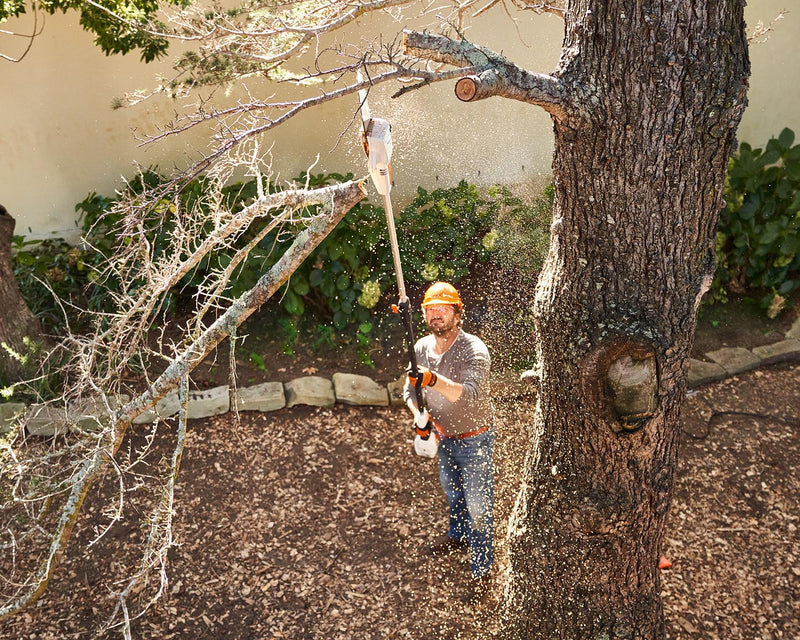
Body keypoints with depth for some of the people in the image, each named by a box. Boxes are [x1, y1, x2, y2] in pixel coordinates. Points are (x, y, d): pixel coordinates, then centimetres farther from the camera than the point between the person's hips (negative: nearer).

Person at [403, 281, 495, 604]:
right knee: (451, 491, 28)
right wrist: (420, 416, -17)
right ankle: (458, 534, 55)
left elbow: (470, 394, -41)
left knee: (478, 506, 2)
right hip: (443, 436, 7)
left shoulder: (474, 350, -26)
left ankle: (482, 572, 18)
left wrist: (433, 379, -56)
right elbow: (410, 389, 2)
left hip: (474, 440, -6)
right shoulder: (421, 347, -7)